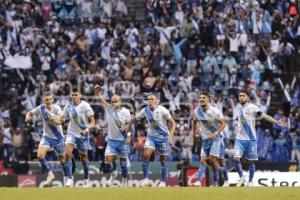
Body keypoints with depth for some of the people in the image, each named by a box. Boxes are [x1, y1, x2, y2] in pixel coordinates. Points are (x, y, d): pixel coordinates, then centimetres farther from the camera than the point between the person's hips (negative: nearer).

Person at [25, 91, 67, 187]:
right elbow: (30, 113, 9)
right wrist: (28, 117, -13)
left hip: (58, 137, -3)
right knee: (40, 155, -18)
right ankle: (50, 174, 0)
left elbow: (58, 122, -30)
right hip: (46, 136, 3)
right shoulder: (41, 108, -7)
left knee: (62, 159, 9)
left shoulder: (56, 108, -18)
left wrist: (50, 113, -40)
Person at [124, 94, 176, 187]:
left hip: (163, 137, -3)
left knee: (163, 160, 6)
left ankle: (163, 182, 20)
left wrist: (171, 134, -25)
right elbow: (135, 118, 11)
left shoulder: (162, 110, -16)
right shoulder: (145, 110, -5)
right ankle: (146, 180, -11)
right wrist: (128, 125, -4)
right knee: (146, 155, -17)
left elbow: (173, 122, -12)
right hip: (151, 136, 3)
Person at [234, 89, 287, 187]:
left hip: (251, 139, -3)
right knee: (236, 158, -14)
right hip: (239, 139, 3)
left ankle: (250, 181, 17)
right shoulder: (237, 108, 7)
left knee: (251, 161, 3)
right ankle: (241, 177, 6)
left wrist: (277, 122, -21)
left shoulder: (253, 108, -6)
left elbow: (265, 116, -11)